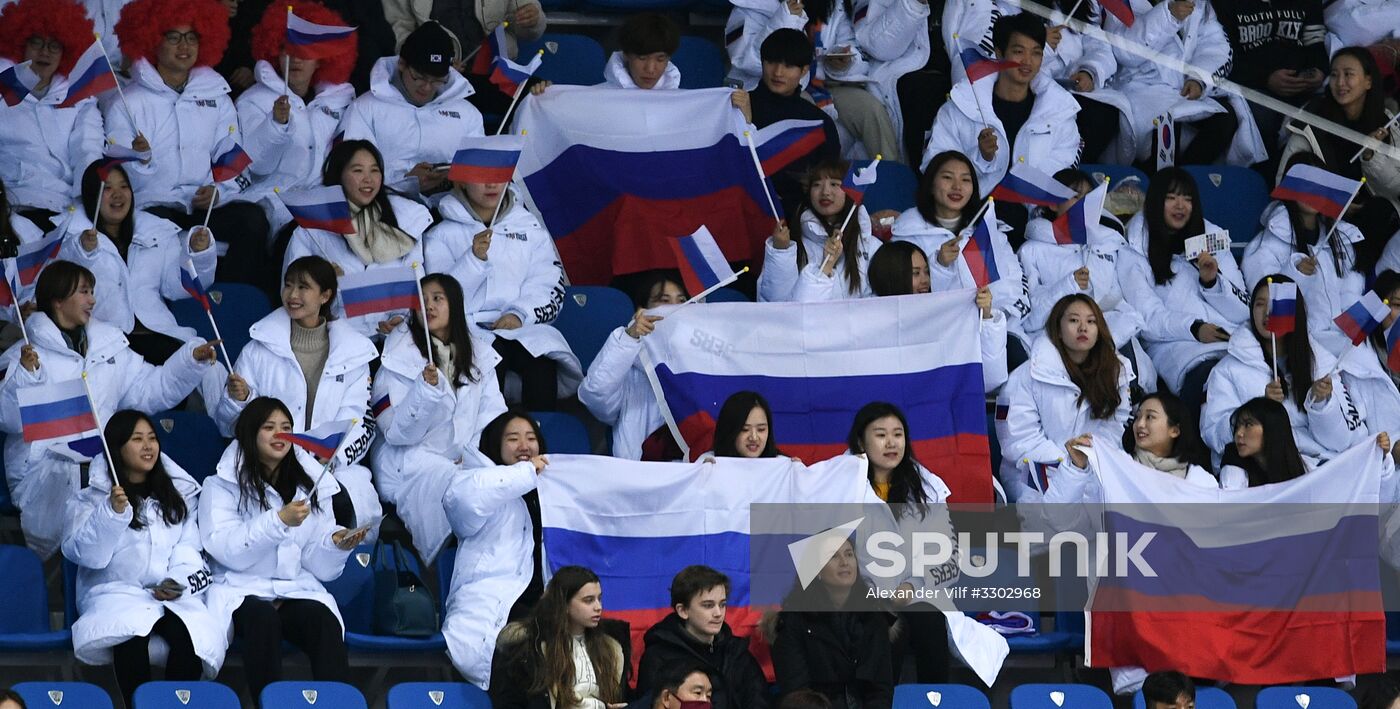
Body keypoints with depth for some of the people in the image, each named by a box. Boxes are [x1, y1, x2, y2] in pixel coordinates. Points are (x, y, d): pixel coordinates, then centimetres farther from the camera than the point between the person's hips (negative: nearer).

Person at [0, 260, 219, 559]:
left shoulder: (109, 346, 18)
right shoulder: (29, 353, 2)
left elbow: (148, 389, 18)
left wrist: (192, 360, 8)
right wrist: (25, 375, -22)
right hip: (46, 464, -4)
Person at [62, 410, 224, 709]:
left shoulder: (180, 494, 20)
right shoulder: (90, 499, 10)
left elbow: (189, 550, 12)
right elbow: (84, 553, -3)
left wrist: (176, 582, -8)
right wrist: (113, 512, -16)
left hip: (172, 595, 2)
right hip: (116, 592, -2)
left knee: (188, 634, -32)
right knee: (131, 634, -37)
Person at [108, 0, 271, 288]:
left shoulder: (217, 97, 18)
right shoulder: (126, 103, 8)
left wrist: (218, 190, -9)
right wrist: (140, 160, -21)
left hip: (208, 206, 3)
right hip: (154, 207, -3)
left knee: (252, 218, -27)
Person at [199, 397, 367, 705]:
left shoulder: (311, 485, 16)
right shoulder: (222, 485, 6)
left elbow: (320, 567, 12)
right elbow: (224, 549, -11)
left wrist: (337, 546, -10)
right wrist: (279, 521, -19)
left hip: (298, 590, 2)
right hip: (242, 589, -2)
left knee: (324, 620, -31)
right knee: (263, 617, -36)